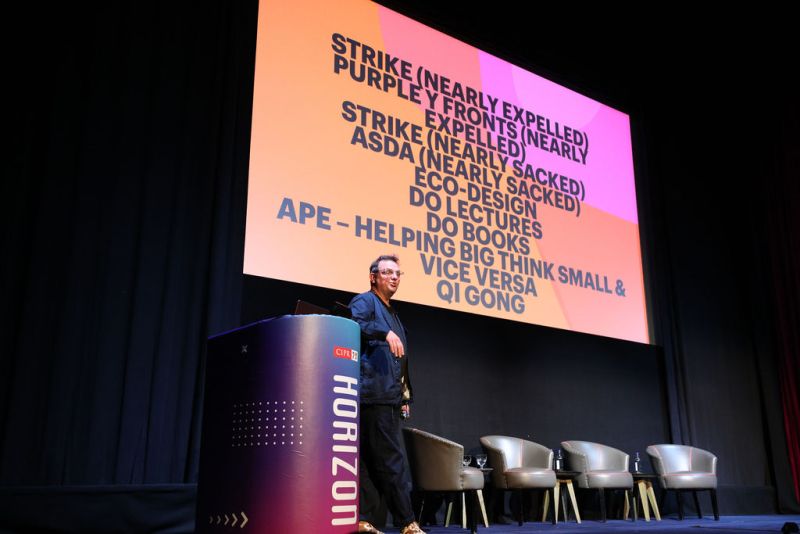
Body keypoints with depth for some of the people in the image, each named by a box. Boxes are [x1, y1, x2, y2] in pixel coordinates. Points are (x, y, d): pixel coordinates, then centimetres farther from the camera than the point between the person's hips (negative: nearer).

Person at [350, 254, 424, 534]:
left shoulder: (392, 313, 27)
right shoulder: (365, 302, 1)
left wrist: (404, 396, 22)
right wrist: (385, 333, -32)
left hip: (389, 398, 9)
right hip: (375, 393, -9)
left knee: (372, 461, 8)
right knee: (392, 460, -8)